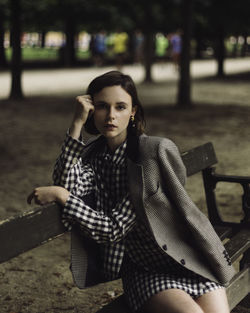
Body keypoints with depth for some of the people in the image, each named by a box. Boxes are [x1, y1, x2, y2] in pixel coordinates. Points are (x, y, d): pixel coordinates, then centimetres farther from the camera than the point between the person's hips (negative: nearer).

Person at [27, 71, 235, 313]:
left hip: (188, 261, -1)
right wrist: (76, 125, -13)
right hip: (144, 270, 1)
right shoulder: (91, 155, 8)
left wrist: (61, 196, -14)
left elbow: (115, 228, -12)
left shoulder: (159, 150, -9)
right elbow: (67, 187, -16)